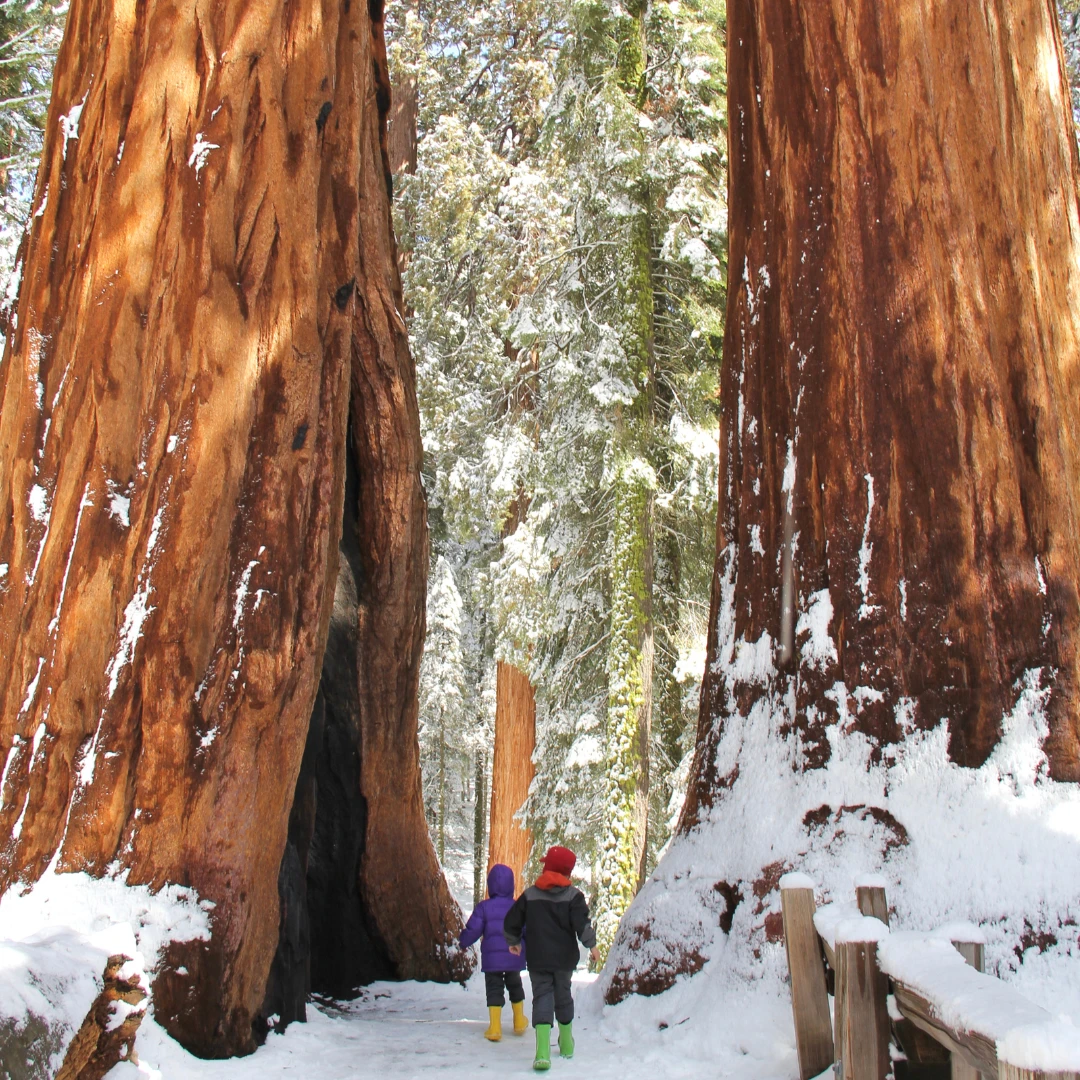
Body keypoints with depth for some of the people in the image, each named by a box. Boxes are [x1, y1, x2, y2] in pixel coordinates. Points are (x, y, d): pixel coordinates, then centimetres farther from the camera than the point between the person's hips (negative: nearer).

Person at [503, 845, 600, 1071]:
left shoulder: (529, 894, -1)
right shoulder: (573, 895, -6)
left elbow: (511, 922, 3)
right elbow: (582, 924, -17)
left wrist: (513, 941, 21)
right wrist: (592, 945, -3)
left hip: (537, 959, -1)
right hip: (565, 958, 1)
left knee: (542, 996, -2)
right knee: (563, 995, 19)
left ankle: (543, 1050, -22)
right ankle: (566, 1043, 34)